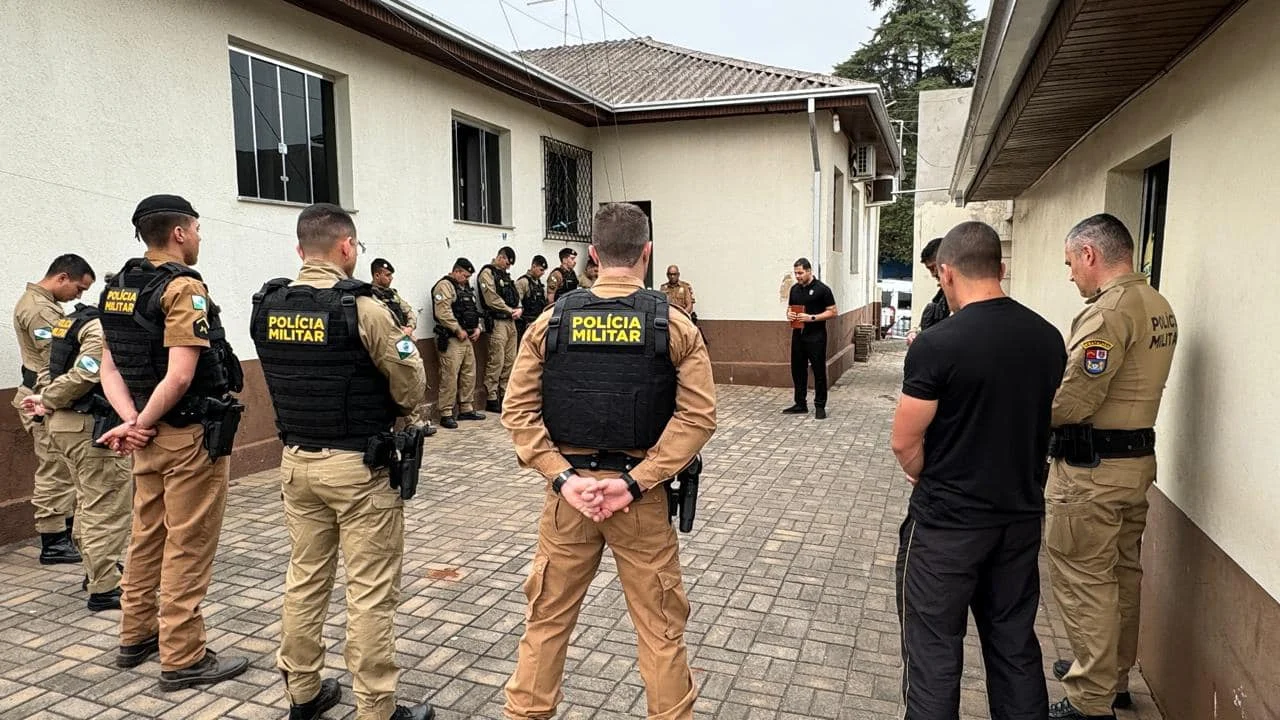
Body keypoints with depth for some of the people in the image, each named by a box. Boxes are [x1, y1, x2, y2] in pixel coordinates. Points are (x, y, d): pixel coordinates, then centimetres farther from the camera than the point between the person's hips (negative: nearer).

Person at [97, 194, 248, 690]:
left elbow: (109, 369, 6)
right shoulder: (184, 286, -17)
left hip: (152, 434, 9)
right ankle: (183, 659, 9)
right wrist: (140, 424, -13)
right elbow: (180, 376, -25)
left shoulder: (117, 289, 9)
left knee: (147, 536, 19)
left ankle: (136, 637, 33)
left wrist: (131, 421, -5)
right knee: (188, 547, 0)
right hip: (191, 435, -9)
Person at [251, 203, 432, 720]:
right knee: (371, 592, 3)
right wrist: (385, 413, 9)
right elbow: (412, 390, -11)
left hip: (296, 460, 7)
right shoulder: (363, 308, -17)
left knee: (304, 579, 18)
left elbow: (287, 376, 11)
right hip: (358, 465, -6)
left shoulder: (266, 308, 1)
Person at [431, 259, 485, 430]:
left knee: (469, 374, 13)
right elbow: (443, 313, -21)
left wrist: (477, 327, 8)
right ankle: (446, 414, -3)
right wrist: (459, 330, -16)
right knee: (450, 377, -8)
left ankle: (466, 409, 23)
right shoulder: (445, 286, -9)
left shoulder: (465, 288, 20)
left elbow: (473, 311, 25)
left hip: (467, 339, 9)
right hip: (451, 340, -9)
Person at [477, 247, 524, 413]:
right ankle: (491, 399, -3)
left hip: (511, 322, 9)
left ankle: (505, 394, 19)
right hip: (497, 322, -9)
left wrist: (519, 309, 0)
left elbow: (515, 295, 21)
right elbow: (492, 300, -15)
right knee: (496, 361, -8)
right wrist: (511, 311, -9)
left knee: (510, 361, 11)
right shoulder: (487, 273, -6)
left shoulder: (505, 275, 22)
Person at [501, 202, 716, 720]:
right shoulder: (675, 326, -6)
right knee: (660, 625, 13)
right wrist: (635, 482, -14)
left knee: (547, 617, 17)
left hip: (567, 490, 2)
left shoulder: (551, 321, -1)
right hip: (642, 493, -1)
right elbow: (697, 416, -13)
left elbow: (519, 410, -5)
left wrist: (563, 477, -9)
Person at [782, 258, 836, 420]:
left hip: (816, 337, -6)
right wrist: (789, 314, -2)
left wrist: (811, 318, -19)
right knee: (797, 370, 10)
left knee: (819, 372, 0)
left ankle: (820, 406, 9)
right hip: (798, 335, 6)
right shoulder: (795, 289, 10)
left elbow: (832, 312, -8)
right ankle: (800, 405, 20)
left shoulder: (822, 289, -7)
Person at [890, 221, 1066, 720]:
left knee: (934, 654, 8)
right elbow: (1042, 422, 12)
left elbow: (904, 443, -13)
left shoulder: (936, 346, -20)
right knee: (1015, 645, 20)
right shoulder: (1048, 338, -1)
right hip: (1022, 516, 6)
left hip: (947, 525, -6)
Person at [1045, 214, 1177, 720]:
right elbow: (1128, 383, 12)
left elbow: (1073, 401, -23)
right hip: (1137, 458, 10)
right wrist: (1053, 378, 9)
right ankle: (1114, 677, 35)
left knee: (1083, 580, 1)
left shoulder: (1109, 309, -20)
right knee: (1123, 573, 19)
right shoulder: (1159, 306, 11)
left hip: (1092, 468, -10)